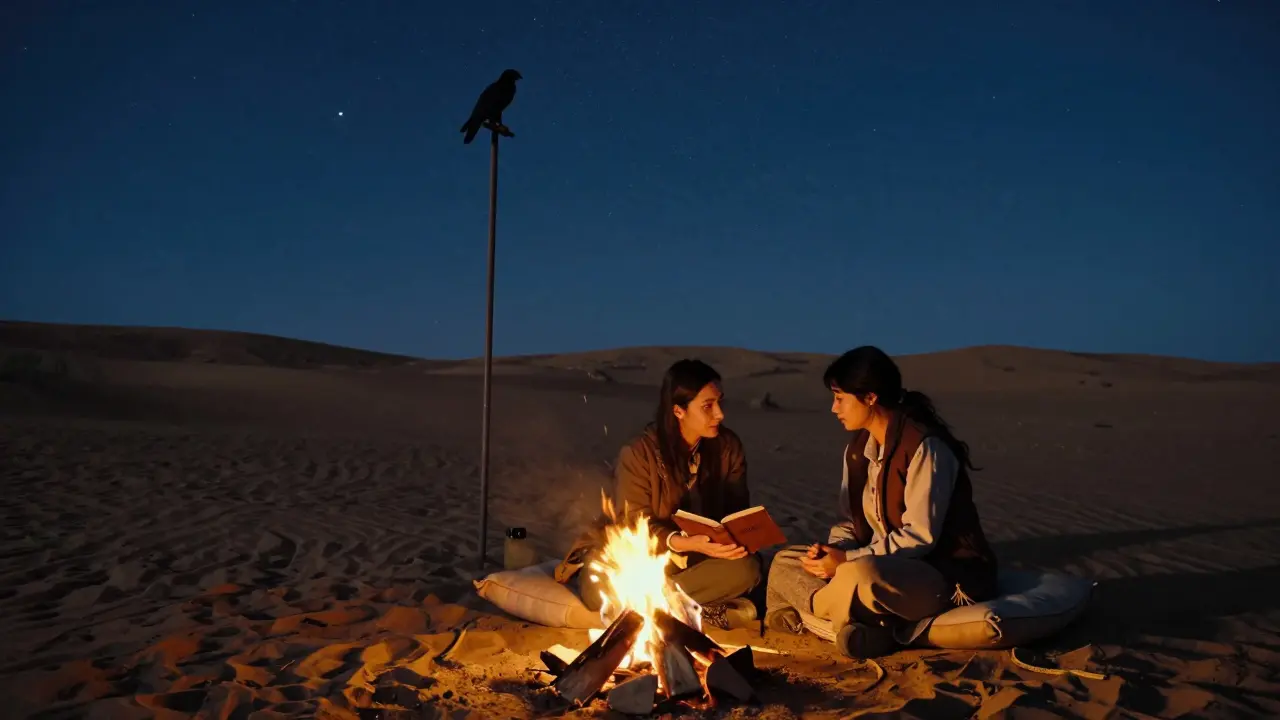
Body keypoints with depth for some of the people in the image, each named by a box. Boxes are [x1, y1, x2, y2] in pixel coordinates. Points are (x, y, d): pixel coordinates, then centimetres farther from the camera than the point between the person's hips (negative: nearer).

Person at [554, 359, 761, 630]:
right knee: (598, 590, -34)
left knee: (746, 569, -28)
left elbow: (737, 510, -2)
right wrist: (684, 543, -37)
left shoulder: (728, 446, -7)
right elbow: (635, 526, -18)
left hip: (700, 557, 3)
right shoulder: (639, 453, -19)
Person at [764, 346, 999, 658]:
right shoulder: (858, 448, 6)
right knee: (785, 563, 0)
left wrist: (847, 560, -23)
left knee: (859, 575, -39)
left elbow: (920, 537, -22)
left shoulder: (925, 446, -19)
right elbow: (851, 521, 10)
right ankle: (864, 624, -19)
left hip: (947, 574, -9)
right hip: (889, 567, 9)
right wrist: (831, 550, -12)